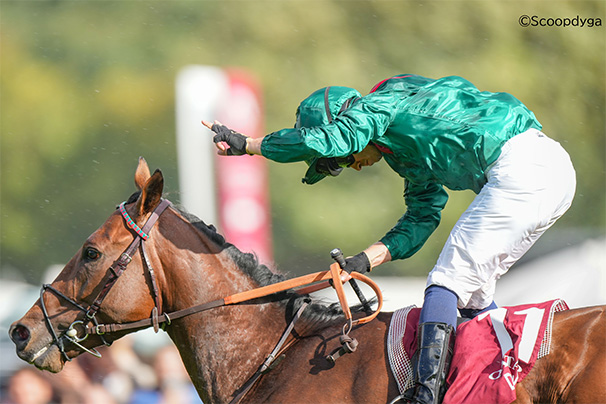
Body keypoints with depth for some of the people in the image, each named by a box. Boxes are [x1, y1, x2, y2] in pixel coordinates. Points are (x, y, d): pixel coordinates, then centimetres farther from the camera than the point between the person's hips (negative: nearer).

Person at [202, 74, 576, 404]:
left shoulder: (381, 105, 0)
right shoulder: (409, 151, 29)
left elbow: (324, 141, -15)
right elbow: (421, 218, 24)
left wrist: (245, 144, -6)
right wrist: (366, 260, 13)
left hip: (521, 167, -10)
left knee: (448, 283, -10)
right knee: (472, 290, 17)